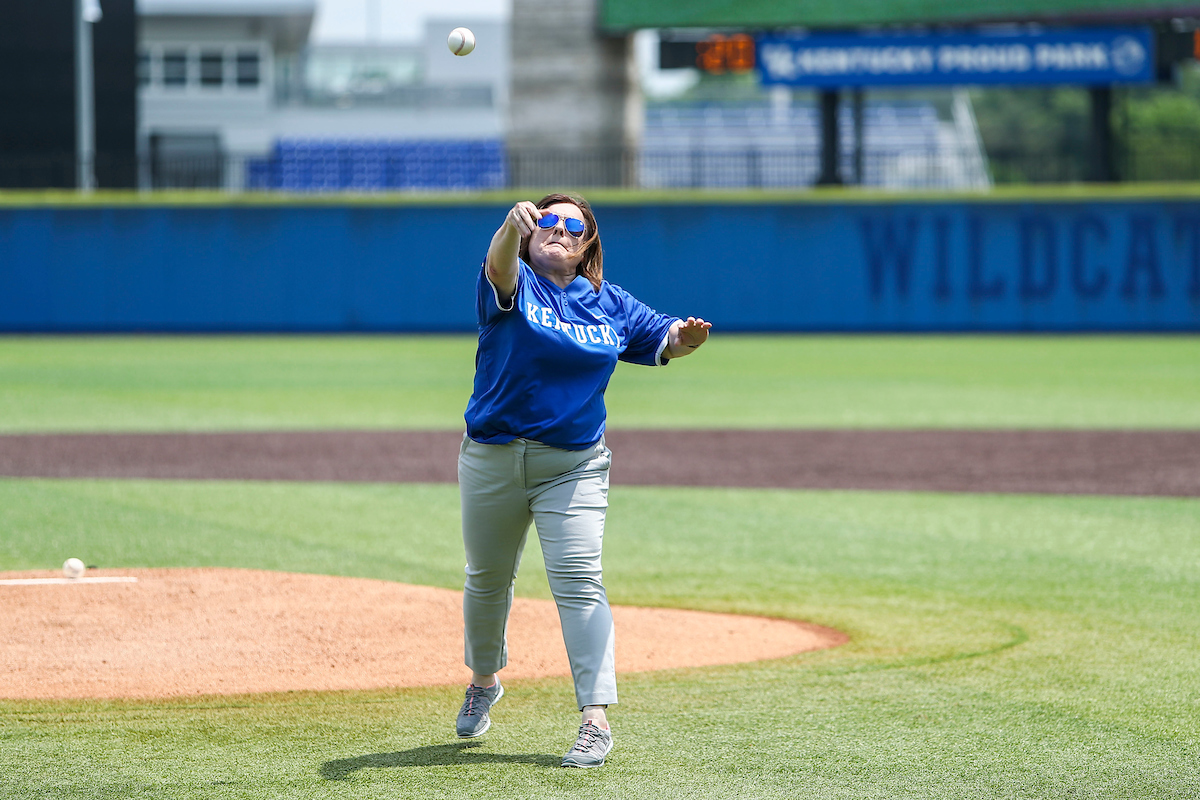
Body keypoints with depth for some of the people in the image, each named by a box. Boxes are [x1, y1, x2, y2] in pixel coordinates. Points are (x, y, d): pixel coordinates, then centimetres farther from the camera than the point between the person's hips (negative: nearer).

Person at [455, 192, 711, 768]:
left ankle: (596, 719, -19)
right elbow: (499, 266, -26)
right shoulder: (514, 285, -4)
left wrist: (683, 338, -21)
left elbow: (659, 340, 5)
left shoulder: (609, 305, 7)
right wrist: (513, 225, -50)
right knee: (487, 579, 16)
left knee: (578, 580, -14)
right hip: (492, 460, 0)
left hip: (574, 466, 0)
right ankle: (484, 680, 42)